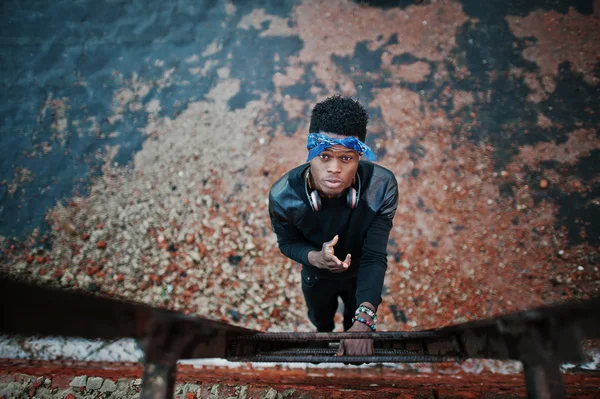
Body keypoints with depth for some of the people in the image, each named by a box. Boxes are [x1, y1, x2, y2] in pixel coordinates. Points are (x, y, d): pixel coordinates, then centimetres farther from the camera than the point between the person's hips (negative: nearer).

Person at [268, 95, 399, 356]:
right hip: (316, 276, 1)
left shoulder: (382, 187, -38)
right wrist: (315, 257, -39)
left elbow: (375, 257, -33)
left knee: (356, 322, 31)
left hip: (361, 273, 0)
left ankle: (353, 342, 68)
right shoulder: (283, 196, -37)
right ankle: (324, 334, 71)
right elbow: (287, 243, -16)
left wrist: (364, 320, -45)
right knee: (320, 319, 33)